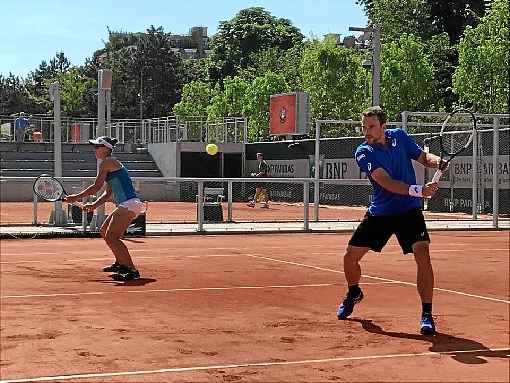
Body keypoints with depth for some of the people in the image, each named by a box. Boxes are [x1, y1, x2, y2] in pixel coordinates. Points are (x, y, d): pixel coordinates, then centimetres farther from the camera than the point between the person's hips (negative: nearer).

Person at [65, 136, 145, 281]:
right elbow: (108, 193, 23)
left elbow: (96, 187, -10)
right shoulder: (111, 164, 22)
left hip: (129, 204, -11)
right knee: (104, 232, 22)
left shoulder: (107, 162, -8)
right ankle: (120, 263, 33)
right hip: (125, 206, 11)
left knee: (111, 237, -17)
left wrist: (77, 197, -1)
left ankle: (132, 270, -23)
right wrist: (94, 205, 13)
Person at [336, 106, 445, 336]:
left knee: (423, 255, -21)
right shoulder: (364, 153, -15)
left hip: (409, 211, 0)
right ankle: (354, 294, 37)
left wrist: (436, 161, -17)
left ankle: (427, 314, -13)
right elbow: (387, 183, -28)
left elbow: (423, 157, 8)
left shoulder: (399, 136, -3)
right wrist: (419, 190, -41)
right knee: (351, 256, 3)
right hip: (379, 213, 0)